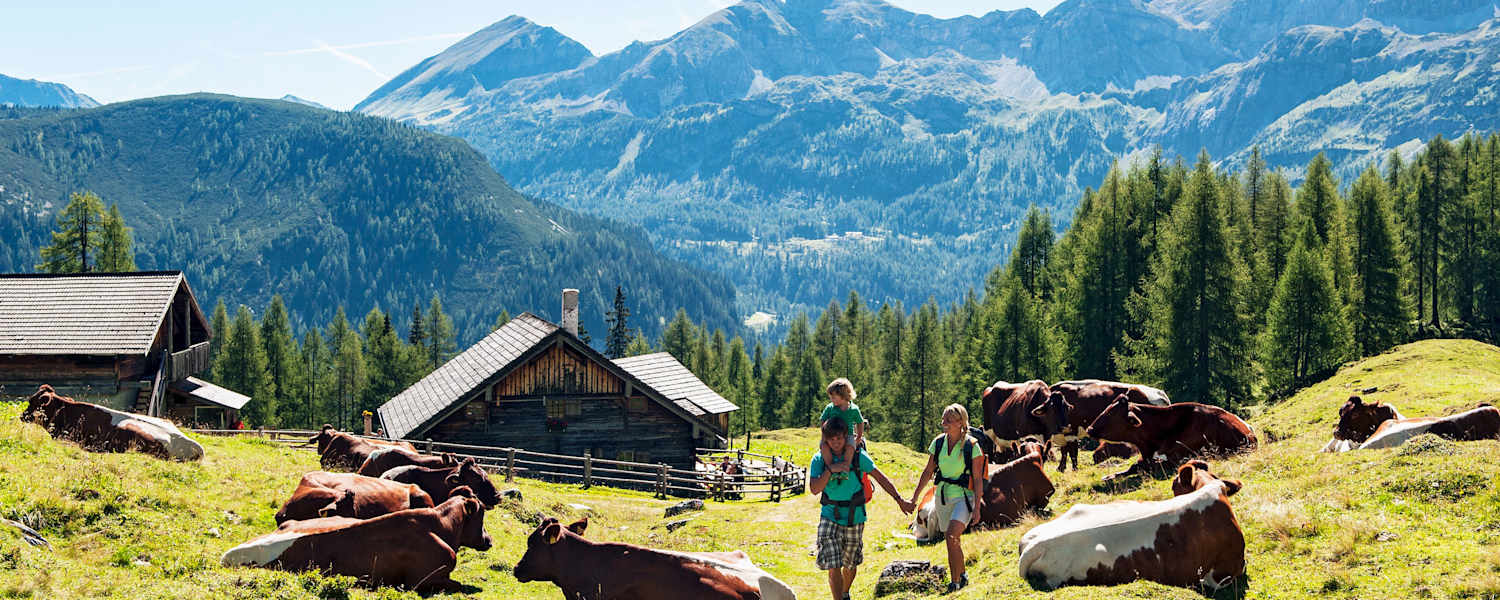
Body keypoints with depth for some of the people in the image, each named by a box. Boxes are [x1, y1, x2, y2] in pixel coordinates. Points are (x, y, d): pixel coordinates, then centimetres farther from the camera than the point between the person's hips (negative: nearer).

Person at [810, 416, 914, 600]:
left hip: (855, 518, 1)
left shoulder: (857, 456, -5)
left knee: (851, 564, 16)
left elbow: (880, 478, 3)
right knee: (833, 566, -12)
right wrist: (830, 470, -24)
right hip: (830, 518, -1)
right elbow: (814, 489, -14)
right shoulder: (819, 459, -5)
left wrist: (899, 500, 1)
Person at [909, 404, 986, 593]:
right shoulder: (938, 442, 1)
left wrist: (977, 508, -11)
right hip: (942, 497, 5)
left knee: (952, 537, -22)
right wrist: (914, 497, 10)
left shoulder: (971, 446, -11)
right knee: (954, 541, 14)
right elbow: (928, 472, 10)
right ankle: (962, 576, 33)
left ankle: (955, 581, -13)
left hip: (963, 497, -5)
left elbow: (977, 479, -8)